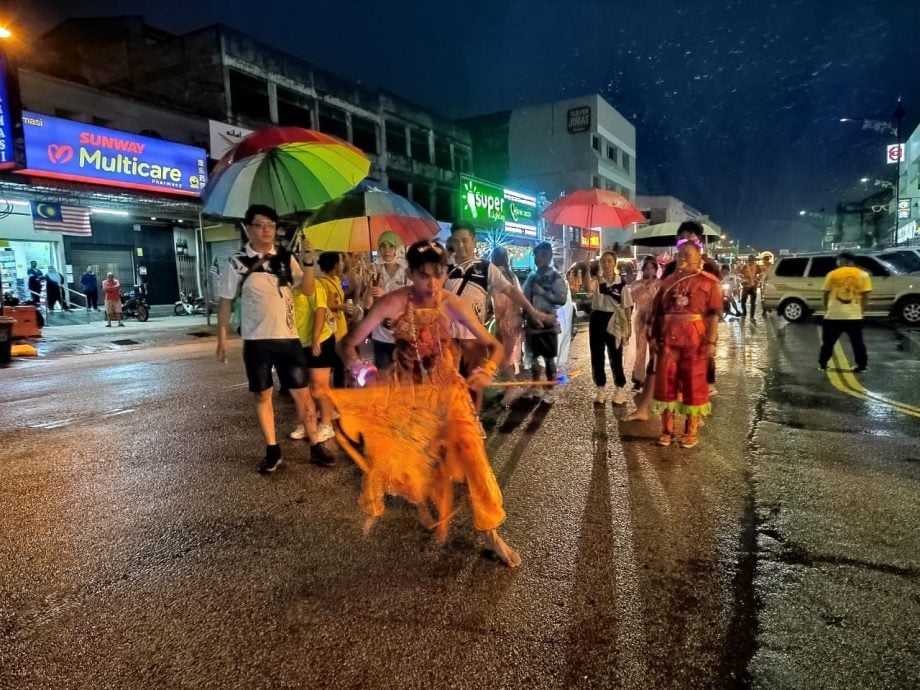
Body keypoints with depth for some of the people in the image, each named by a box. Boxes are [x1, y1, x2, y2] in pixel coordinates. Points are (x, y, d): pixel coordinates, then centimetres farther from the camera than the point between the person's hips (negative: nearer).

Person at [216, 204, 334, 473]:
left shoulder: (286, 258, 3)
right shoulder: (237, 262, -4)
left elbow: (308, 290, -1)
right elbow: (225, 302, 0)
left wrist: (308, 262, -16)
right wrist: (222, 340, -1)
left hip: (288, 337, 2)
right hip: (256, 341, -2)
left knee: (302, 393, 6)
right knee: (263, 395, 9)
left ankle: (315, 446, 16)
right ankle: (272, 450, 22)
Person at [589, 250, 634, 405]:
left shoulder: (621, 282, -2)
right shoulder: (596, 280, 2)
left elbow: (627, 306, 0)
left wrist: (628, 327, -3)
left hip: (613, 320, -2)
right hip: (597, 319, 2)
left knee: (615, 357, 3)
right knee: (597, 356, 7)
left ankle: (620, 390, 18)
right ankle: (601, 390, 19)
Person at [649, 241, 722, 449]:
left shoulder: (709, 282, 1)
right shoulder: (668, 281, 13)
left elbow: (714, 314, -6)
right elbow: (657, 311, 13)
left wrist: (711, 341, -14)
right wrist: (654, 336, 5)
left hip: (695, 340, -4)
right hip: (668, 339, 4)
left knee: (694, 384, 5)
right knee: (666, 383, 5)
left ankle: (692, 431, 16)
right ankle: (667, 430, 15)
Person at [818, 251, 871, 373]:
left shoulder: (832, 274, 2)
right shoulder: (863, 275, 2)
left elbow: (826, 294, 4)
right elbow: (865, 296, 0)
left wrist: (826, 309, 15)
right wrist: (862, 311, 9)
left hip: (834, 315, 0)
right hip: (854, 315, 0)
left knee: (828, 342, 12)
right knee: (857, 342, 11)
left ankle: (822, 364, 16)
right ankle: (862, 365, 10)